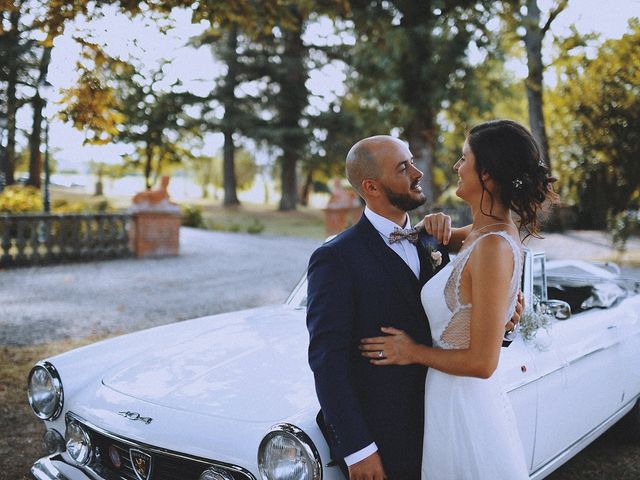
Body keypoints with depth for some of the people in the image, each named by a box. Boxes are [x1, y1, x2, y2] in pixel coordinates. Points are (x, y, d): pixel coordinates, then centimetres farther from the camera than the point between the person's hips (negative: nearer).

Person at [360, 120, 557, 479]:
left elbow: (482, 362, -25)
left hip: (462, 408, -9)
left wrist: (415, 352, -13)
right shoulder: (497, 233, 2)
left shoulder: (494, 245, -25)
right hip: (480, 398, 9)